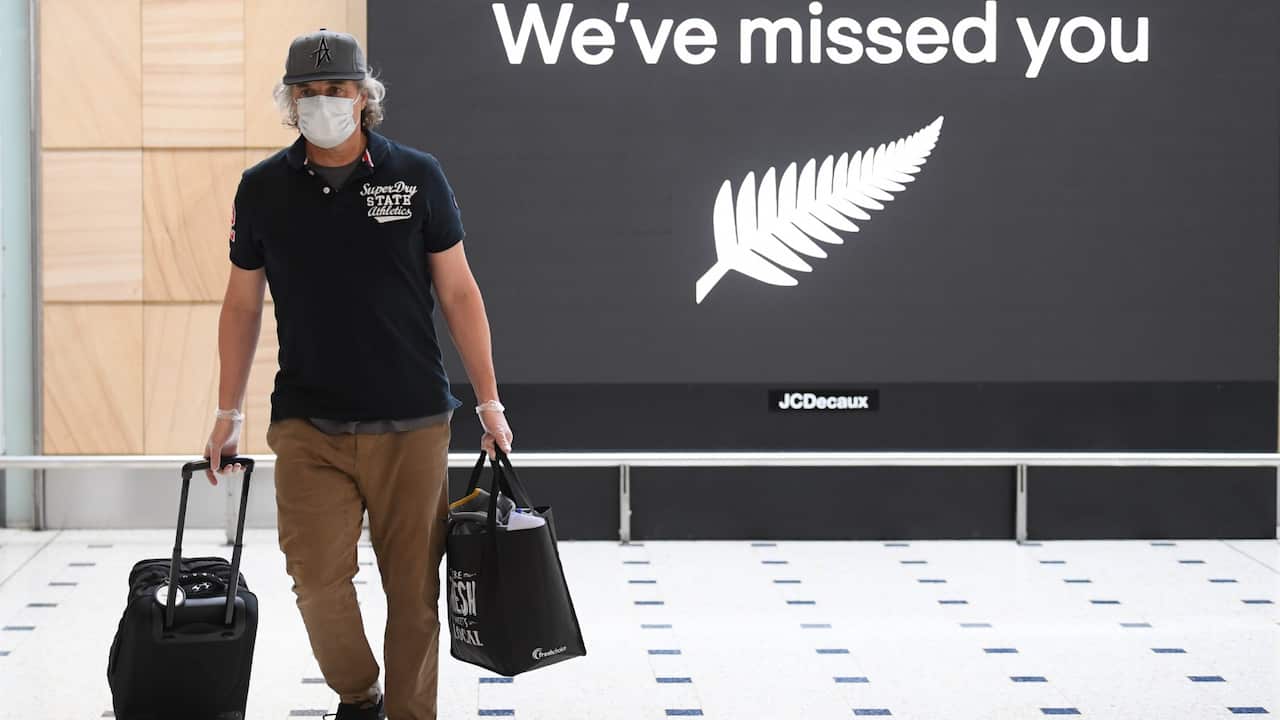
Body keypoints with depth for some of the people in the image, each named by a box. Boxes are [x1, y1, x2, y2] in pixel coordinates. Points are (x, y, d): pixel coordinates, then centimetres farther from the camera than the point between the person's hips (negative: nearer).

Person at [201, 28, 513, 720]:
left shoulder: (417, 175, 0)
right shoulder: (262, 188, 3)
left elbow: (458, 293, 3)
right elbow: (241, 305, 11)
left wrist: (489, 402, 1)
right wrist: (228, 414, 10)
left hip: (411, 426, -1)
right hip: (307, 425, 1)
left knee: (415, 587, 2)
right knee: (318, 578, -6)